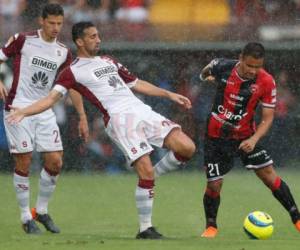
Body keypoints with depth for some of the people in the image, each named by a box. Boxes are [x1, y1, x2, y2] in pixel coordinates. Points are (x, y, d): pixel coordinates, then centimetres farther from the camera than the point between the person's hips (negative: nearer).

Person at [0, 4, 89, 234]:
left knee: (55, 162, -2)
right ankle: (26, 217, 4)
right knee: (24, 162, -7)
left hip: (44, 112, 5)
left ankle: (42, 211, 17)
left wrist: (82, 116, 10)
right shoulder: (24, 40, -6)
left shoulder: (63, 52, 8)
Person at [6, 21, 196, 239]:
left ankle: (150, 179, 12)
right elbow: (52, 97, -4)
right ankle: (145, 228, -5)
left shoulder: (109, 61, 25)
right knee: (146, 171, -18)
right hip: (119, 118, -6)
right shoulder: (73, 72, 5)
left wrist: (169, 95, 28)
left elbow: (136, 84, 31)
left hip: (142, 111, 6)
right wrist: (23, 112, -19)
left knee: (187, 148, -9)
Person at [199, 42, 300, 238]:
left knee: (270, 176, -6)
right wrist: (207, 77, -5)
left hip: (246, 137, 0)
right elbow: (206, 72, 12)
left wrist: (254, 139, -27)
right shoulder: (223, 67, -16)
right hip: (216, 136, 0)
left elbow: (267, 118, -15)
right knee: (214, 185, -3)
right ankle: (211, 227, 21)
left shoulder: (267, 82, -18)